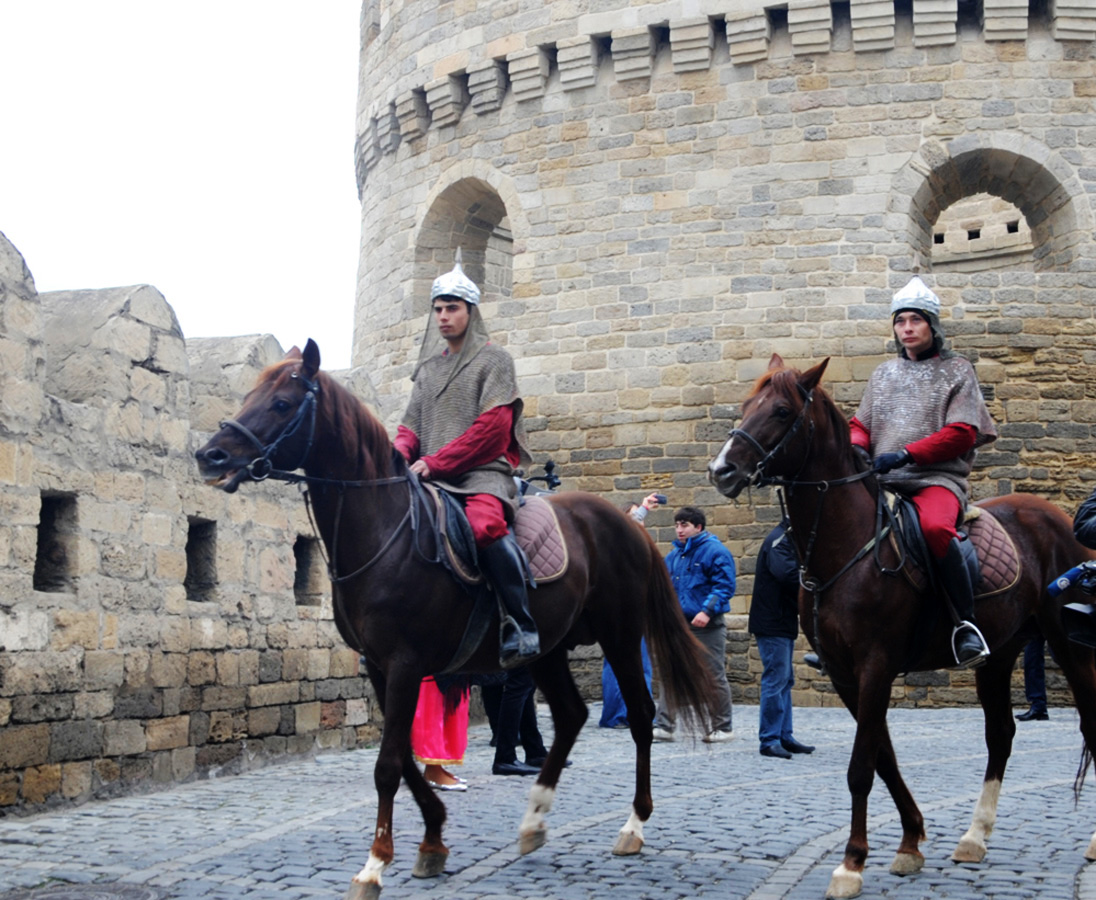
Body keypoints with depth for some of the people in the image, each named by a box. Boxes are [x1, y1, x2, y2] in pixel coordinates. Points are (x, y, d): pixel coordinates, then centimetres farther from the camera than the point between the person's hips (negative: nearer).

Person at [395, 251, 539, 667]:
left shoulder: (493, 359, 3)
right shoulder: (428, 367, 22)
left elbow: (492, 427, -8)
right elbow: (412, 424, 19)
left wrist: (435, 462, -14)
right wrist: (398, 456, -6)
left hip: (482, 472, -7)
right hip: (431, 478, 7)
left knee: (485, 524, -36)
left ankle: (521, 625, -31)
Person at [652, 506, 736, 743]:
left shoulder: (715, 552, -9)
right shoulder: (673, 556, 13)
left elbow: (724, 586, -15)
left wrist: (707, 611, -25)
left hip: (707, 626, -6)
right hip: (679, 625, 6)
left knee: (715, 677, 3)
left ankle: (723, 728, 14)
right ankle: (663, 726, 3)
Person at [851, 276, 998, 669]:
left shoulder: (957, 370, 8)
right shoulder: (883, 373, 21)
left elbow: (961, 433, -4)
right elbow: (860, 425, 23)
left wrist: (905, 454, -16)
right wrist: (855, 447, -3)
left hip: (938, 477, -5)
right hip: (882, 481, 5)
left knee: (935, 527, -38)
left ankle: (966, 622, -24)